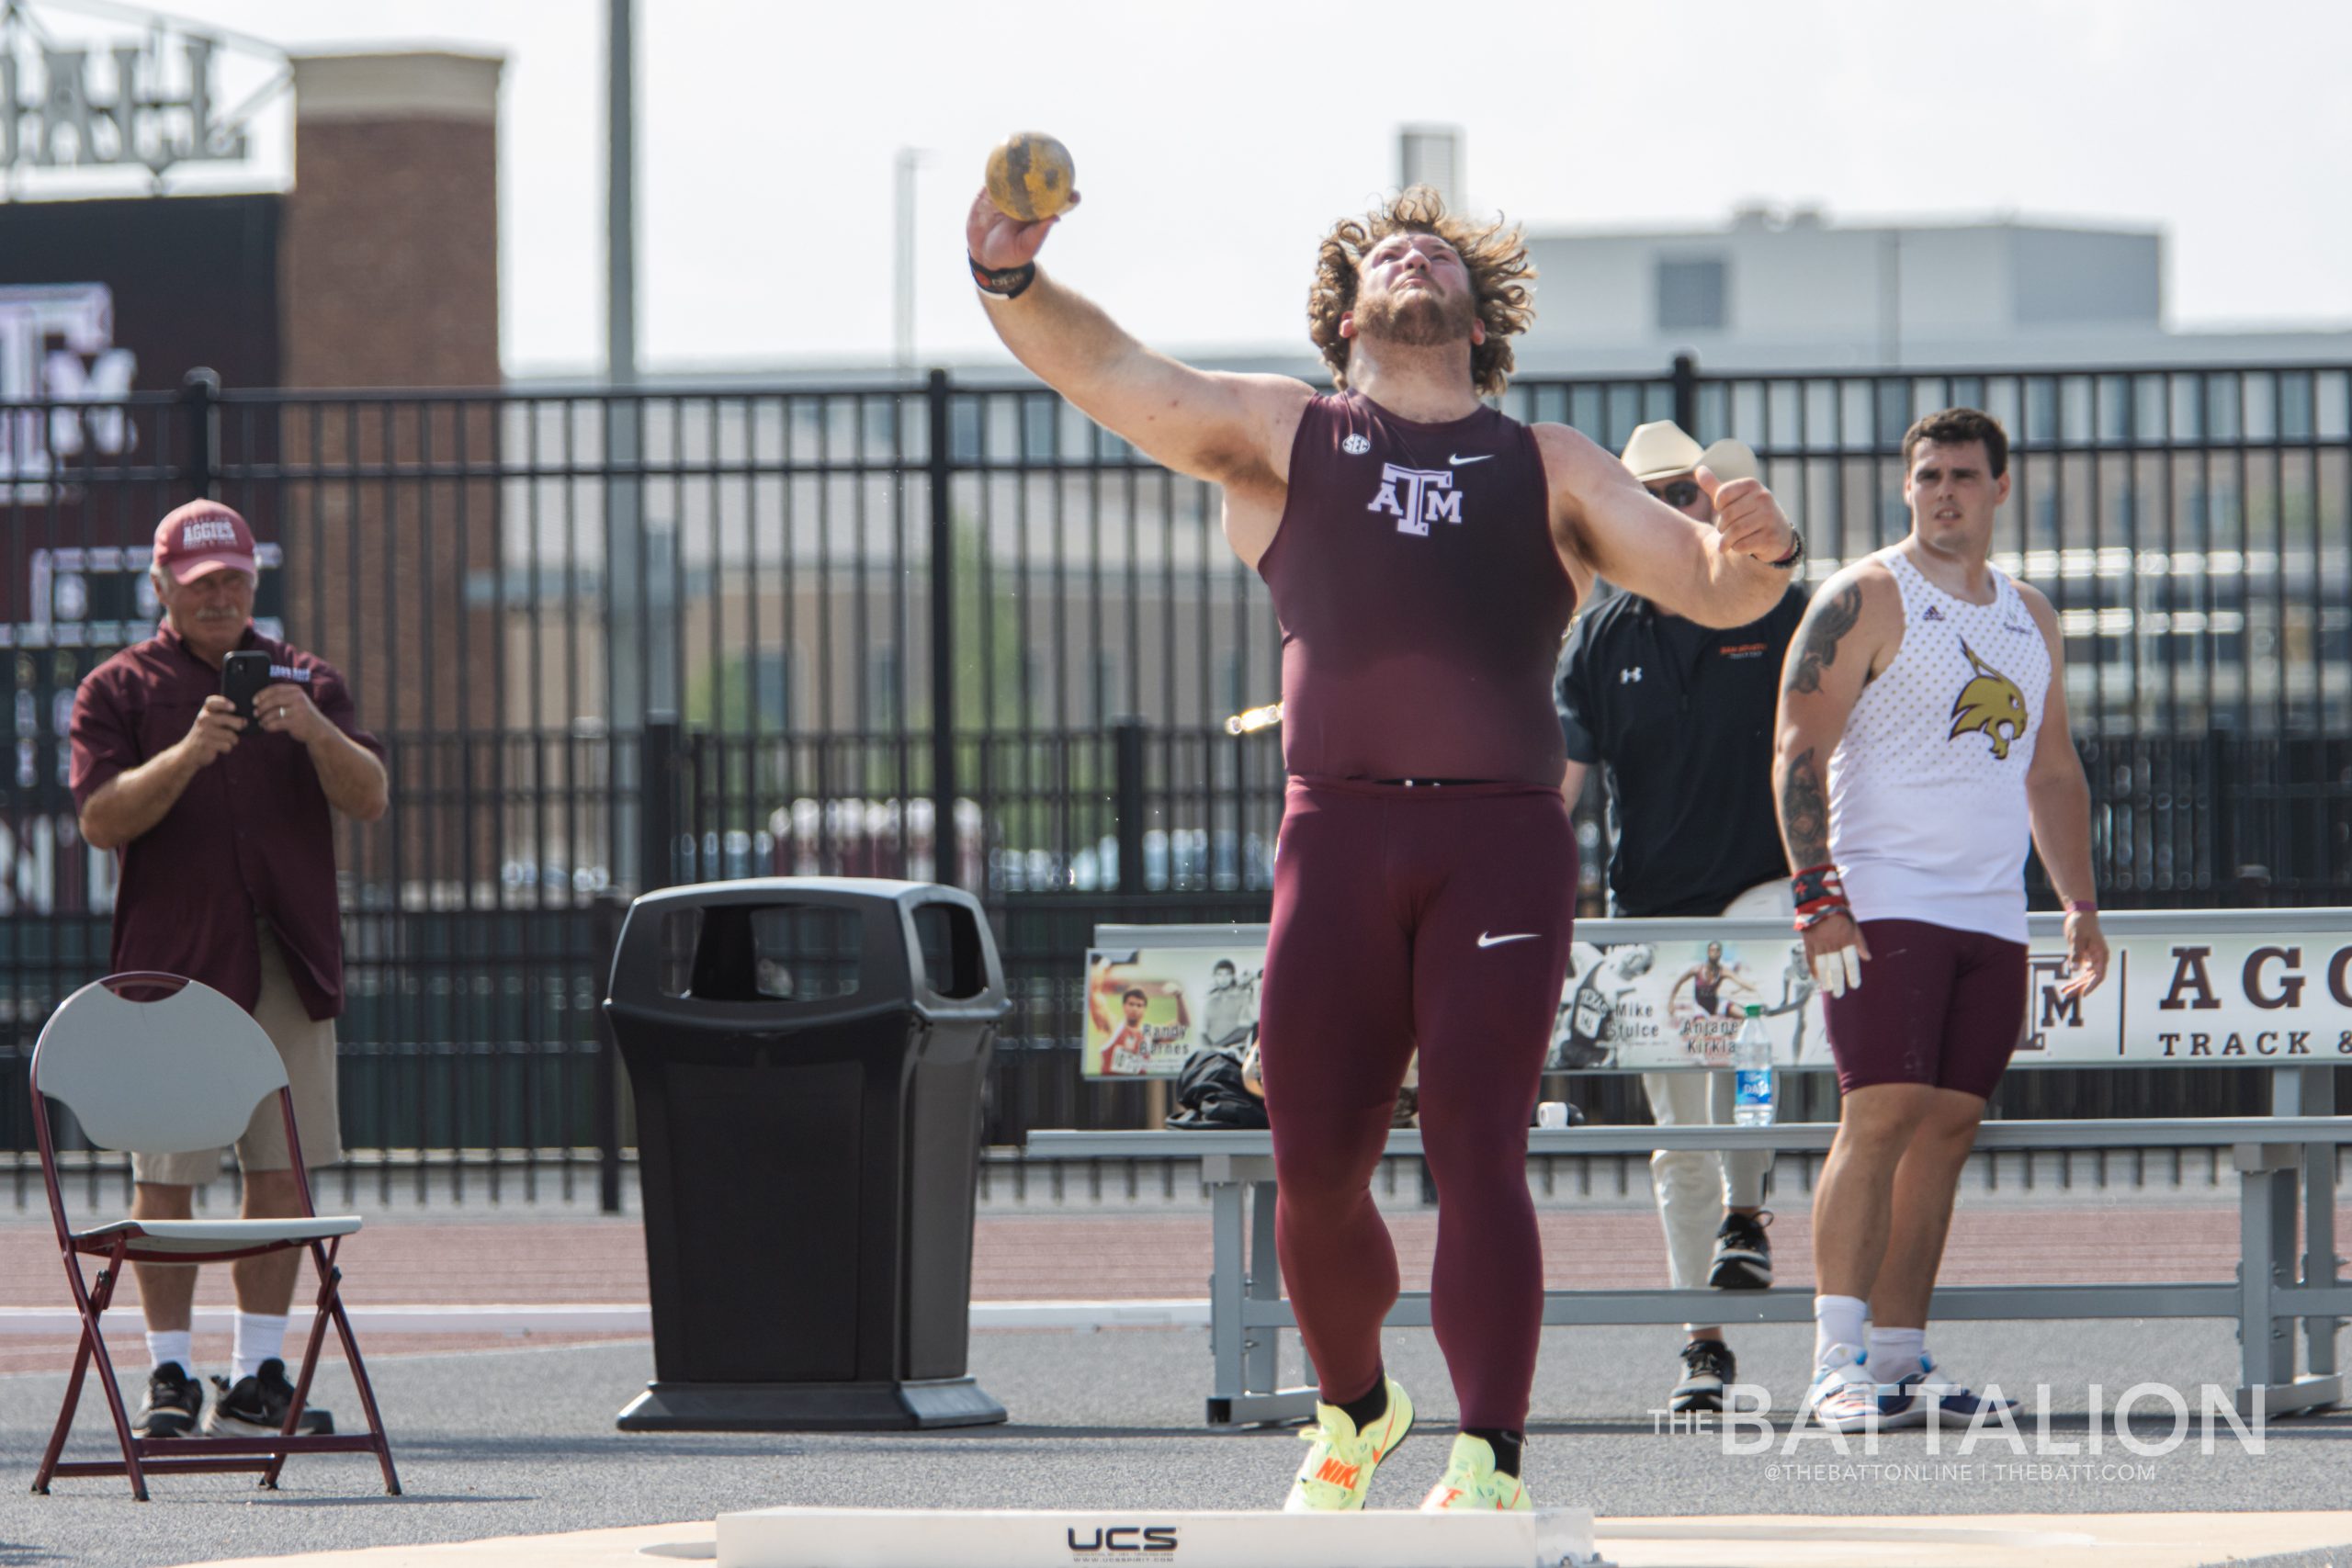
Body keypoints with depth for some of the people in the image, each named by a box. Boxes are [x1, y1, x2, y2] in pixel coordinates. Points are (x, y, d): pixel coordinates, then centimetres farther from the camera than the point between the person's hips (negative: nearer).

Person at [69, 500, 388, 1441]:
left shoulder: (306, 681, 15)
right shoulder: (118, 690, 6)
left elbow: (369, 798, 4)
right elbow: (102, 817, -6)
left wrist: (313, 732, -15)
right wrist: (187, 753, -21)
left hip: (291, 965, 3)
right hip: (172, 964, -3)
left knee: (283, 1172, 2)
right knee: (166, 1178, -4)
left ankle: (257, 1380, 8)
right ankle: (169, 1379, 1)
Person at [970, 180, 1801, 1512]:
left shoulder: (1554, 470, 17)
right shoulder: (1281, 434, 17)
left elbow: (1706, 587, 9)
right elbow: (1105, 370, 4)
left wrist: (1754, 555, -15)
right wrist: (1012, 279, -16)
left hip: (1503, 837, -1)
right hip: (1339, 827, 1)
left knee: (1477, 1151, -11)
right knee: (1316, 1167, 2)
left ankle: (1490, 1465, -14)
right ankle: (1354, 1414, 27)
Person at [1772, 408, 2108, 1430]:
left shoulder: (2029, 619, 17)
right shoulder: (1865, 601, -3)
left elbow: (2053, 771, 24)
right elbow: (1798, 751, -9)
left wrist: (2081, 904, 16)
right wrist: (1817, 895, -17)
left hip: (1994, 916, 6)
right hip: (1884, 906, -6)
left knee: (1948, 1130, 4)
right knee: (1881, 1117, -14)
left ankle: (1900, 1355, 7)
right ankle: (1838, 1364, -16)